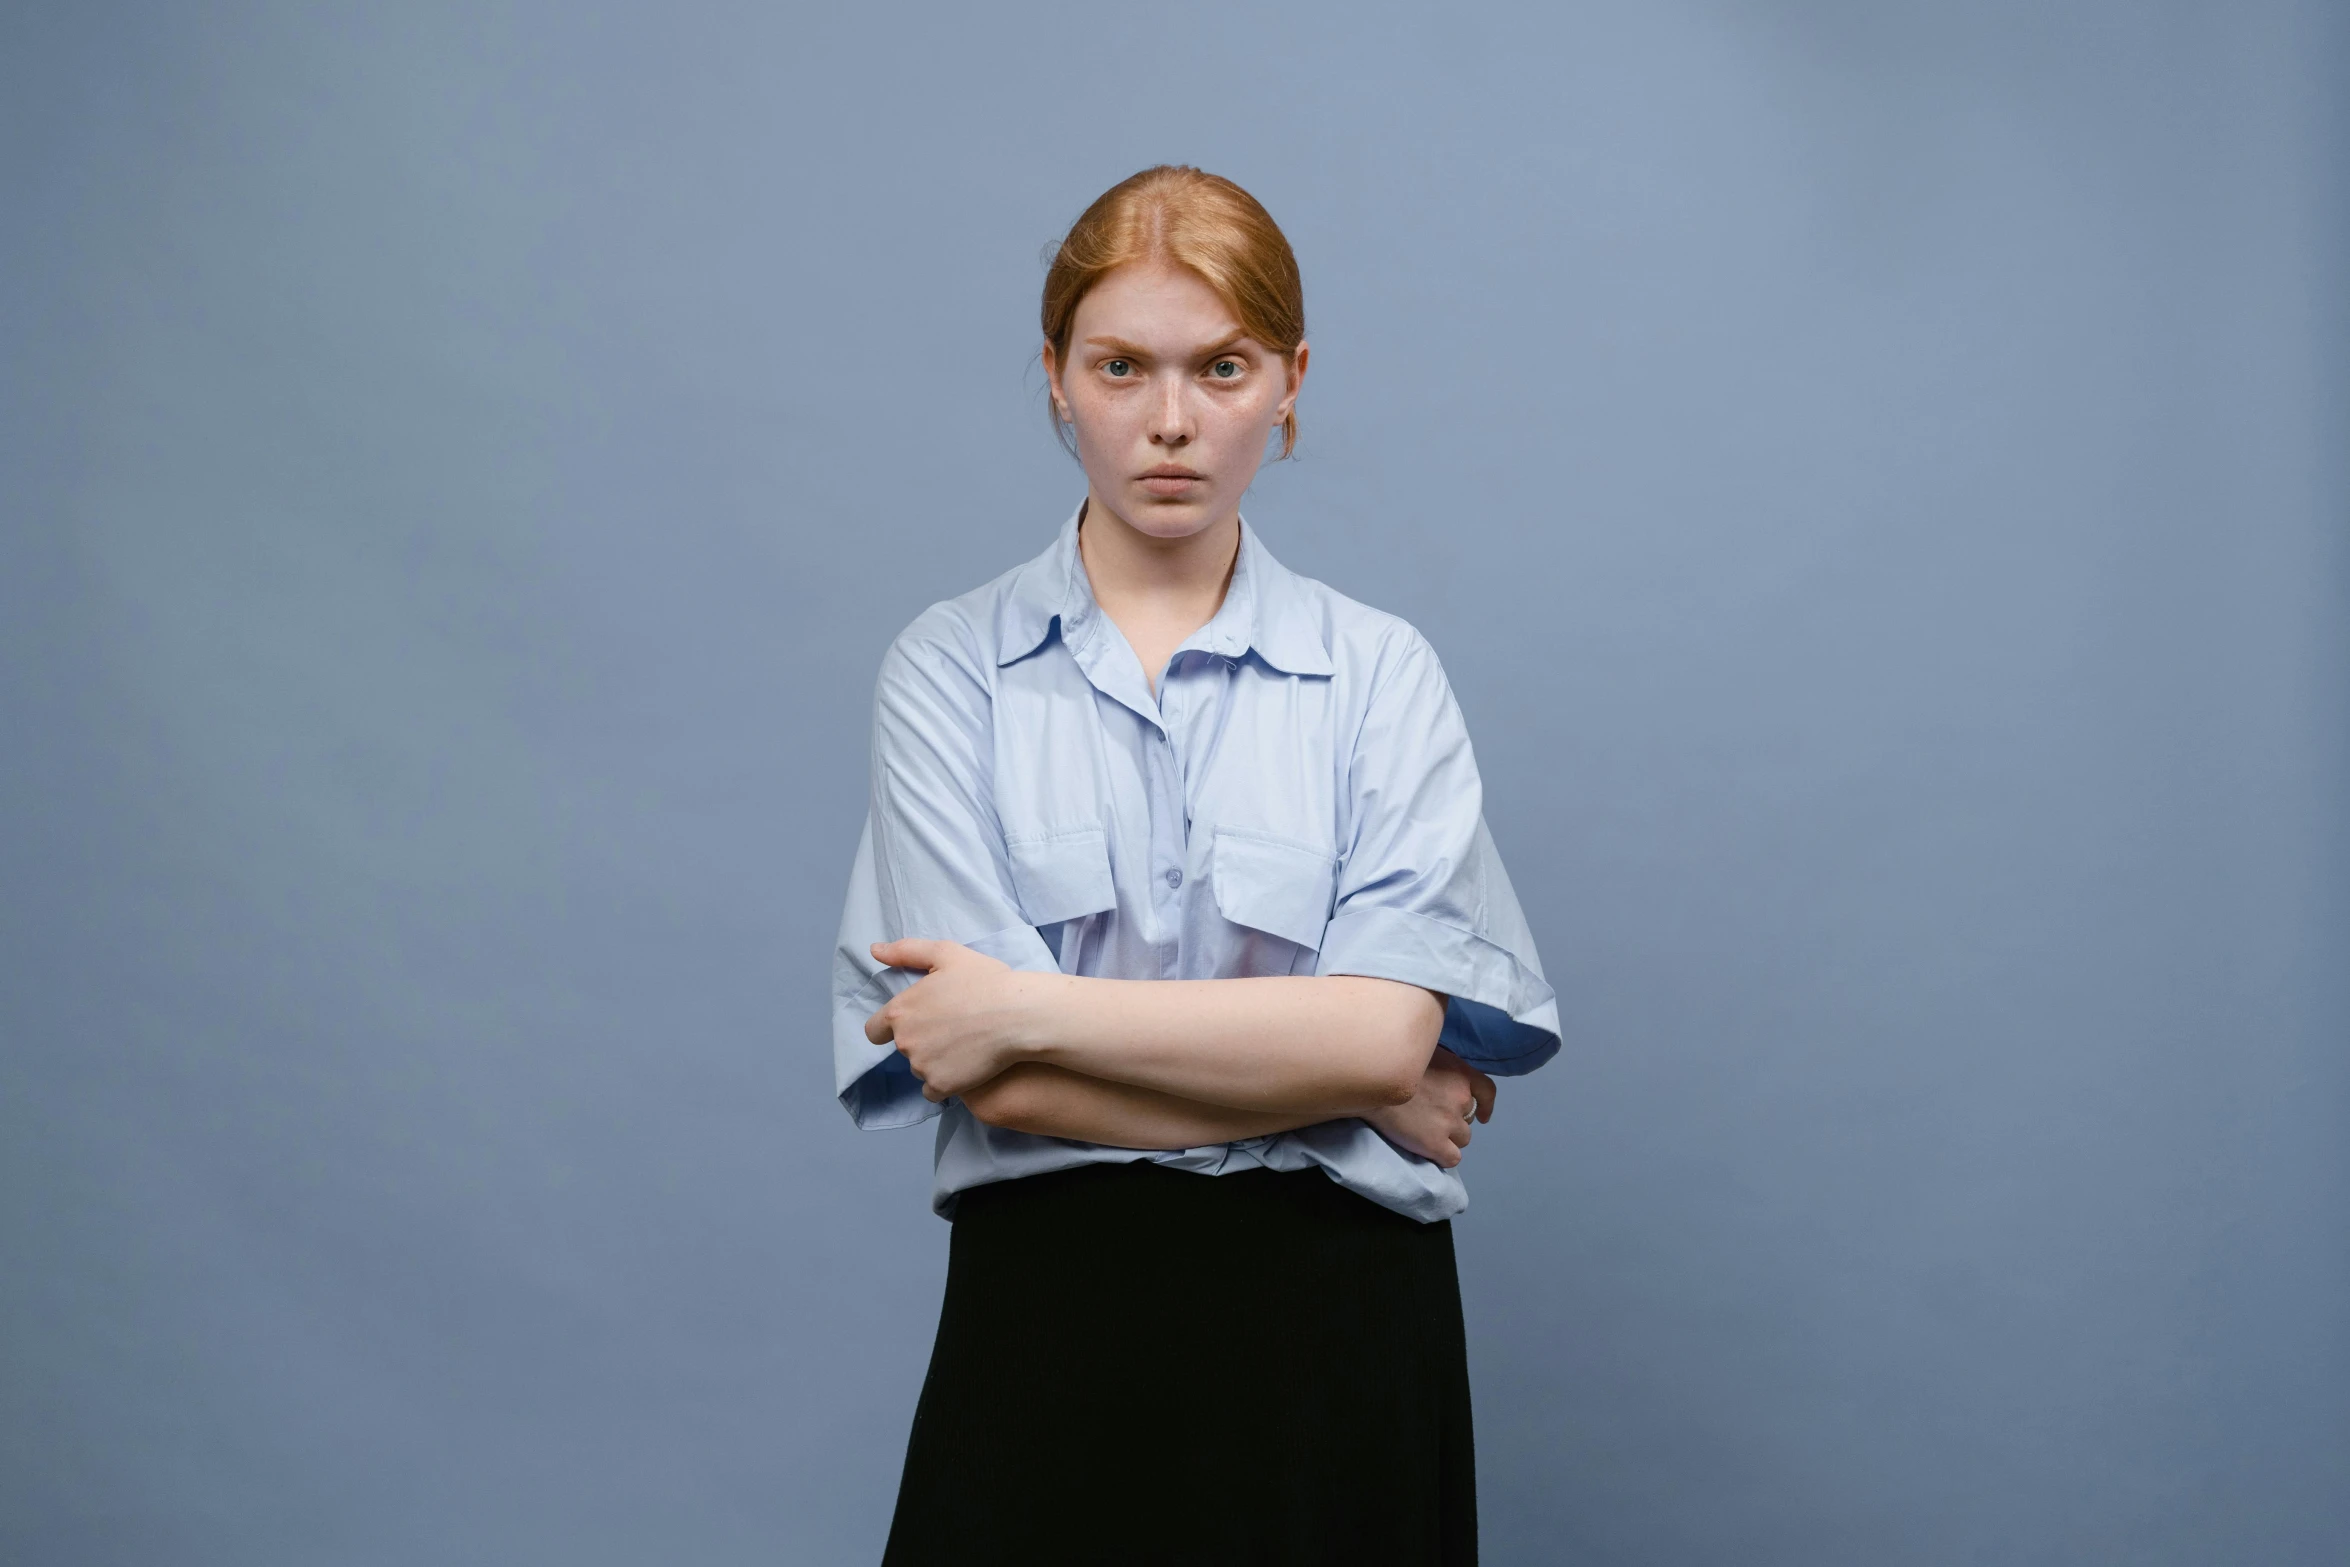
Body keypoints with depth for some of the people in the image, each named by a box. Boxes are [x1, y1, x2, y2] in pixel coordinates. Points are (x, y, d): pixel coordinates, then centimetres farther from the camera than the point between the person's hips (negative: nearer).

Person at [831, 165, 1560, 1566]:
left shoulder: (1380, 675, 1)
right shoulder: (950, 671, -2)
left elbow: (1386, 1031, -11)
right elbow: (990, 1077, -11)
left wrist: (1034, 1007, -13)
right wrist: (1331, 1083, -10)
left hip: (1337, 1334, 1)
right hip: (1050, 1330, 0)